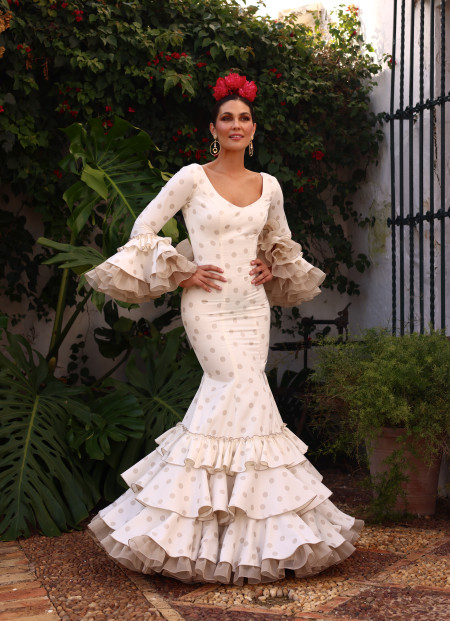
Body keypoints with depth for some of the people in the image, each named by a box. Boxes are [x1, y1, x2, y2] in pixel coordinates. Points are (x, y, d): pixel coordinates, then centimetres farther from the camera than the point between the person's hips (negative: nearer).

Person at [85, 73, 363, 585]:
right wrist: (181, 272, -7)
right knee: (242, 388, -15)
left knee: (228, 393, -1)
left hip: (252, 306, 4)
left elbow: (280, 240, 27)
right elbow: (145, 227, 0)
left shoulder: (269, 186, 11)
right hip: (208, 304, -4)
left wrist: (272, 268, 8)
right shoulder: (193, 178, -2)